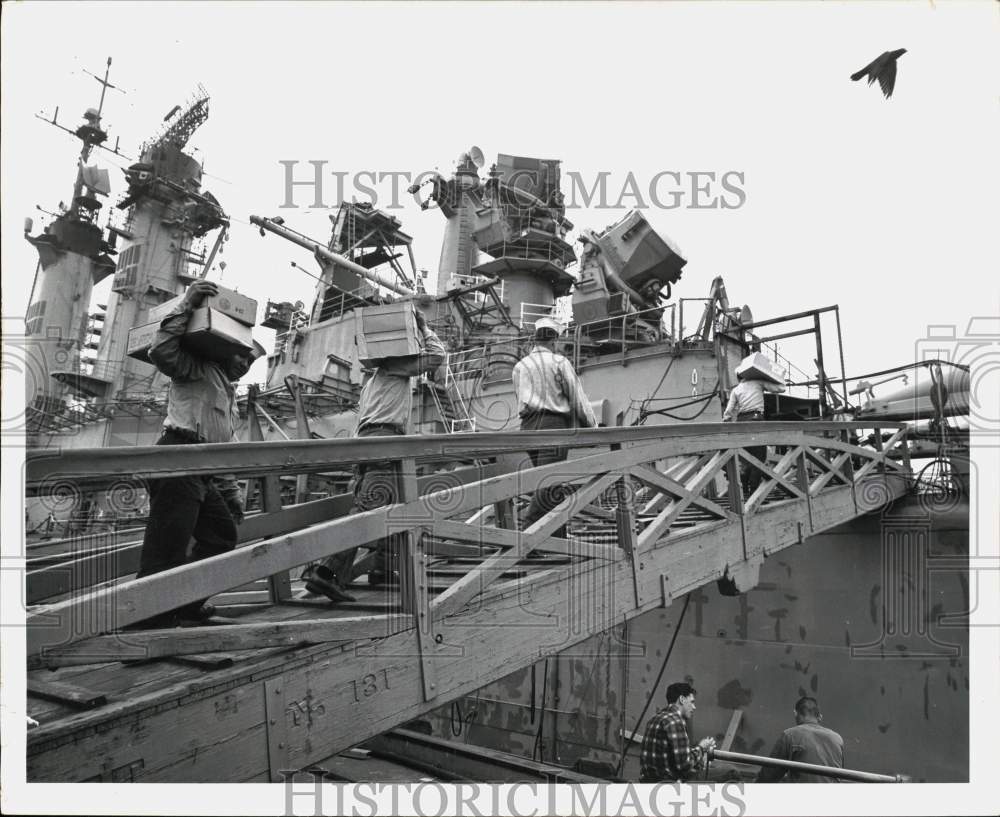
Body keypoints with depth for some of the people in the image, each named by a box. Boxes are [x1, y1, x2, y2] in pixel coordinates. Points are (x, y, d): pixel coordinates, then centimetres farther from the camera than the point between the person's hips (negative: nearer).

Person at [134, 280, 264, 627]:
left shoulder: (228, 393, 31)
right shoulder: (200, 369, 6)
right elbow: (161, 351, -16)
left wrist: (232, 496, 25)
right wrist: (186, 305, -14)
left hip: (204, 473, 10)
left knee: (223, 534, 12)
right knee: (166, 547, -10)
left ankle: (187, 603, 20)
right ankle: (155, 618, -8)